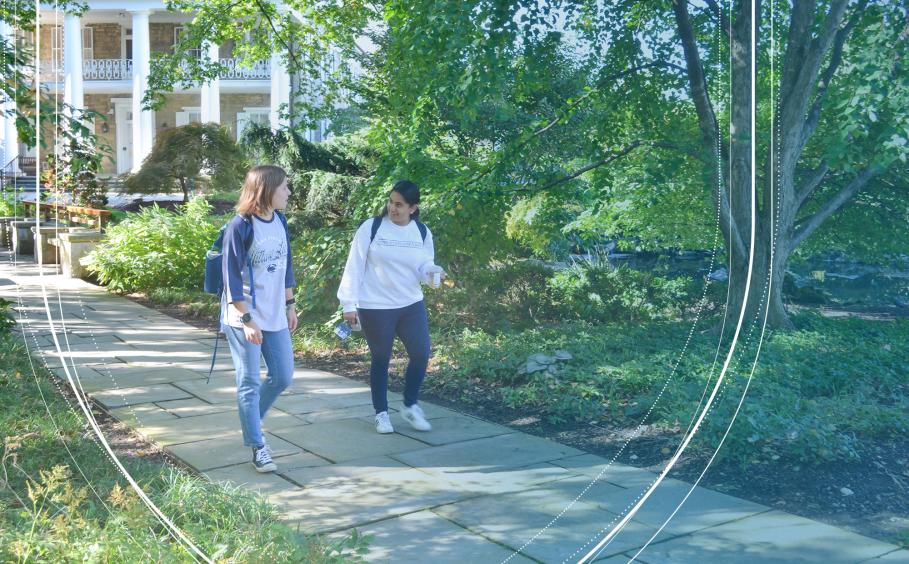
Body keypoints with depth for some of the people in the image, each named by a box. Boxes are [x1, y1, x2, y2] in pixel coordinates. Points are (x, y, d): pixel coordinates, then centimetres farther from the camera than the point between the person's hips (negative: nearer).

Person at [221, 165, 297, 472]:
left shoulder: (280, 221, 5)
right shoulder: (240, 227, -16)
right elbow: (232, 277, -15)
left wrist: (290, 305, 15)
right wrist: (247, 320, -18)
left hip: (275, 317, 7)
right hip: (244, 318, -7)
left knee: (283, 376, 12)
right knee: (249, 382, 1)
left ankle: (250, 421, 34)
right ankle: (258, 448, 10)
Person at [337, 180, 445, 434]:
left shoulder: (422, 233, 3)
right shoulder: (370, 228, -8)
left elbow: (422, 268, 7)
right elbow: (354, 266, -7)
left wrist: (432, 271, -18)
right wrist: (349, 303, -9)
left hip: (411, 304, 3)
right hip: (375, 307, -3)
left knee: (421, 353, -2)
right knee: (381, 359, 5)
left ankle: (410, 406, 20)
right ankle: (381, 413, 21)